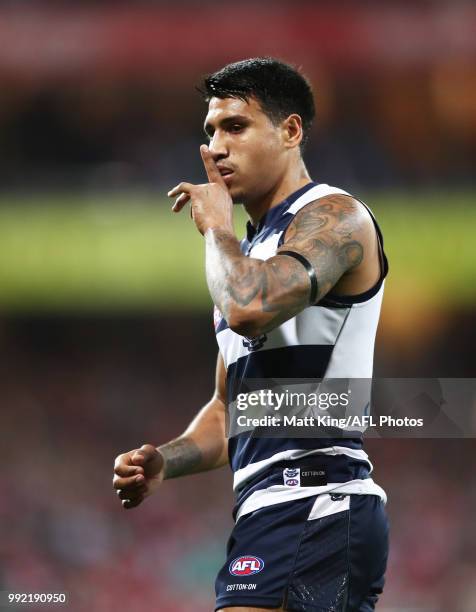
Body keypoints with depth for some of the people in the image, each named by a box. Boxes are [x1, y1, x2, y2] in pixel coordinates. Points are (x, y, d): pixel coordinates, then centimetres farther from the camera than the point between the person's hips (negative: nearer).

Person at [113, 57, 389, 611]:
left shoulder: (335, 217, -4)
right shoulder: (249, 250, 26)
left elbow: (249, 308, -24)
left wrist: (216, 225, -5)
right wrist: (165, 462, 10)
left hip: (311, 508, -10)